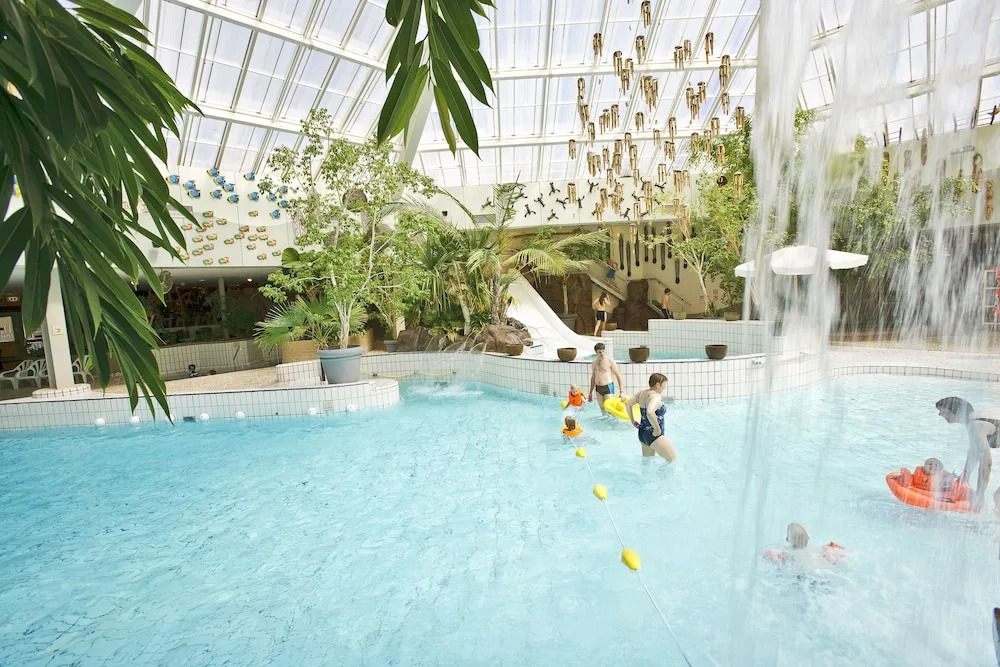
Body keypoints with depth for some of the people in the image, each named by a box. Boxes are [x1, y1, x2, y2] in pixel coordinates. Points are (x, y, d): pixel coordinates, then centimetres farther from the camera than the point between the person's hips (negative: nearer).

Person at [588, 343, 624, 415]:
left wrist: (621, 391, -14)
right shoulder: (594, 362, 8)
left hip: (608, 387, -5)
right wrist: (590, 393, 18)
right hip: (598, 388, 5)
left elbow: (618, 375, -8)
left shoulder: (610, 360, -8)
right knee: (602, 409, 11)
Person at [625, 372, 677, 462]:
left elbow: (628, 404, 12)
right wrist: (657, 429, -27)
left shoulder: (642, 393, 5)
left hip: (642, 433, 9)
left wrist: (632, 421, 16)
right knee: (673, 459, 2)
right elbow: (650, 413, -39)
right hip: (654, 435, -9)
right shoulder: (656, 396, -21)